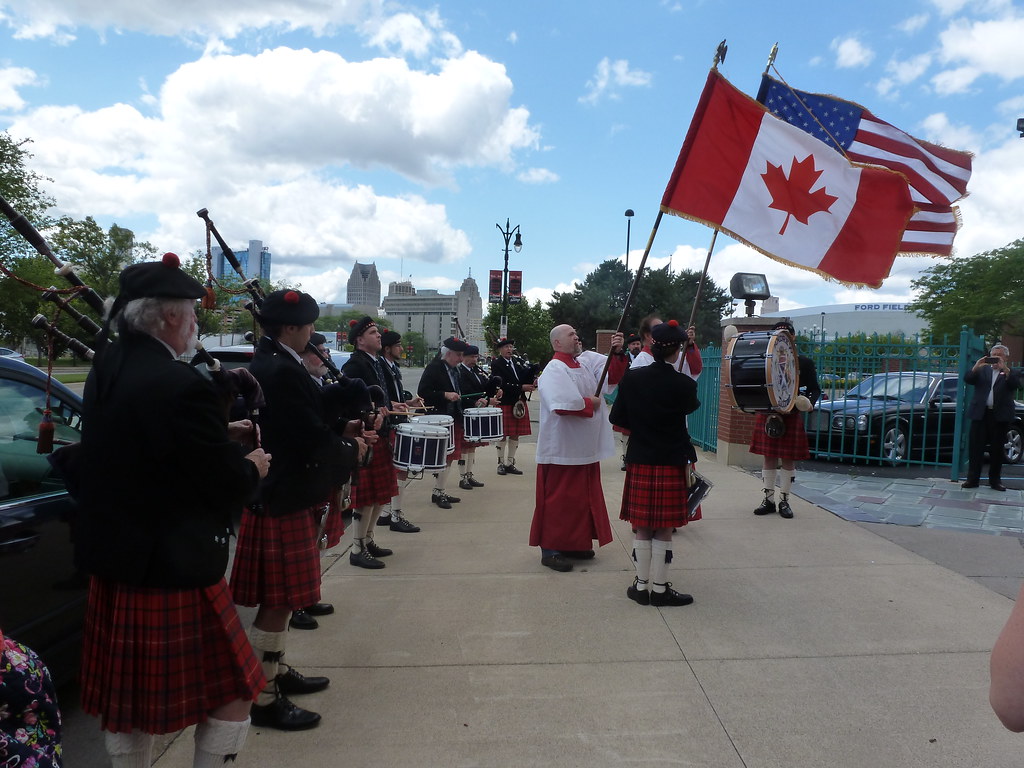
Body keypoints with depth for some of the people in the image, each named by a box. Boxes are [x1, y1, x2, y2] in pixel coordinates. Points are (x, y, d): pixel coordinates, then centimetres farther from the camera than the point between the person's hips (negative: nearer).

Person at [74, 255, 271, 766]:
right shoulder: (182, 386, -26)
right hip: (172, 571, -9)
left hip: (110, 563, 9)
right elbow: (228, 489, -20)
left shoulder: (106, 368, 0)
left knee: (126, 701, 23)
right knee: (232, 692, 11)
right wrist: (251, 467, 0)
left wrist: (223, 435, 7)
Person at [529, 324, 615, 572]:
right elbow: (563, 404, -28)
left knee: (582, 498, 15)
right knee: (559, 500, -2)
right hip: (562, 449, -9)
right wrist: (590, 403, -13)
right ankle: (550, 550, 8)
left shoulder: (583, 366, 12)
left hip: (585, 448, 9)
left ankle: (574, 544, 27)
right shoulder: (555, 370, -14)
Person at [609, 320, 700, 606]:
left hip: (639, 462, 3)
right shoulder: (684, 384, -12)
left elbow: (617, 418, 2)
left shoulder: (631, 378, -5)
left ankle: (642, 586, 19)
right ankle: (660, 588, 14)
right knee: (664, 530, 6)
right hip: (671, 464, -2)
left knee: (641, 527, 11)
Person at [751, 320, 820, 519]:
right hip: (767, 415, 1)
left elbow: (815, 389, 3)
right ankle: (769, 499, 16)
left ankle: (784, 500, 15)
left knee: (788, 458, 4)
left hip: (792, 416, -1)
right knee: (768, 456, 6)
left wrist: (809, 403, -16)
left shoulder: (804, 362, 1)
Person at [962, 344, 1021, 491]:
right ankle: (973, 479, 3)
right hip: (980, 413, 1)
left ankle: (995, 480, 14)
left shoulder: (1011, 373, 9)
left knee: (997, 450, 5)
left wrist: (1005, 369, -22)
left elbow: (1016, 385, -11)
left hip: (1000, 416, -1)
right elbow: (967, 379, -2)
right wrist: (976, 367, -18)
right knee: (975, 447, -1)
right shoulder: (982, 370, 13)